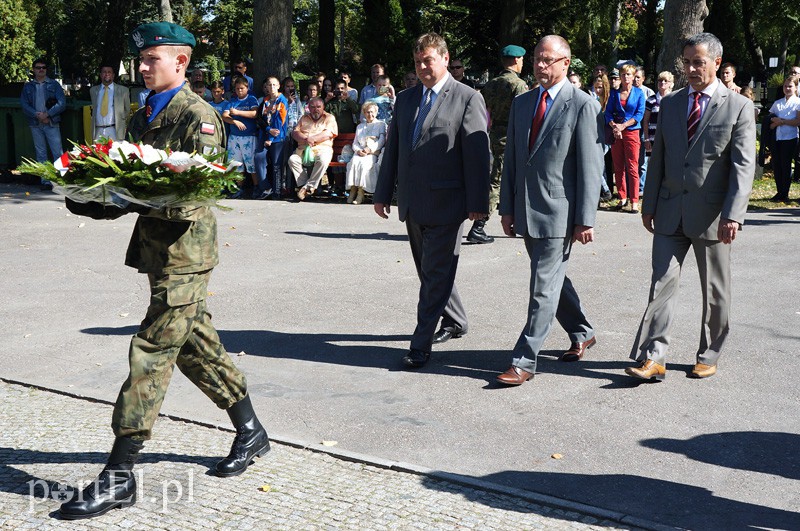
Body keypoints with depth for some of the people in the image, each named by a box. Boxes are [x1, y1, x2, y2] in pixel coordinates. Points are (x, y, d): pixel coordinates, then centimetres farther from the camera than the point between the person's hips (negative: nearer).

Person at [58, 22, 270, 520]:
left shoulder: (198, 116, -12)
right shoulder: (144, 117, 15)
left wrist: (131, 199, -30)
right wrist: (95, 200, -3)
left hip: (184, 254, -9)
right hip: (157, 250, 9)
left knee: (151, 355, -8)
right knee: (197, 347, 17)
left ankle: (119, 477, -2)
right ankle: (250, 431, 32)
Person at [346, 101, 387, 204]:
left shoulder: (381, 124, 16)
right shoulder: (360, 126, 29)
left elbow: (381, 141, 0)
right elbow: (355, 143, 19)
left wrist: (370, 149, -14)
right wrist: (358, 150, -5)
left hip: (374, 153, -4)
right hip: (360, 153, 4)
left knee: (363, 163, -34)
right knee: (354, 162, -30)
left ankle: (361, 193, -35)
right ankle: (353, 190, -32)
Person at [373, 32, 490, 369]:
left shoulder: (467, 99, -5)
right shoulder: (405, 99, 14)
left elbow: (478, 154, -9)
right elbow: (392, 149, 17)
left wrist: (478, 203, -13)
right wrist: (382, 194, 12)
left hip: (446, 203, -7)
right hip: (412, 203, 7)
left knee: (436, 274, -5)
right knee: (429, 271, 17)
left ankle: (421, 345, -2)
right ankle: (455, 321, 35)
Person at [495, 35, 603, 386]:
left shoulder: (583, 106, -7)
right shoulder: (521, 104, 12)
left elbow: (590, 168, -10)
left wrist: (585, 219, -14)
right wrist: (507, 208, 11)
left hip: (559, 212, -7)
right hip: (526, 211, 7)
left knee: (543, 288, -5)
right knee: (552, 278, 18)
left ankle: (524, 362, 0)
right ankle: (581, 334, 37)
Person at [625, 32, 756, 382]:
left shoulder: (738, 107, -3)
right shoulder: (670, 104, 9)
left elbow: (744, 166, -10)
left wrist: (732, 215, -19)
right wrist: (649, 205, 9)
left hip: (711, 215, -3)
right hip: (670, 213, 3)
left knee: (715, 291, 9)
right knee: (662, 283, -2)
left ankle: (708, 356, 23)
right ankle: (653, 358, -1)